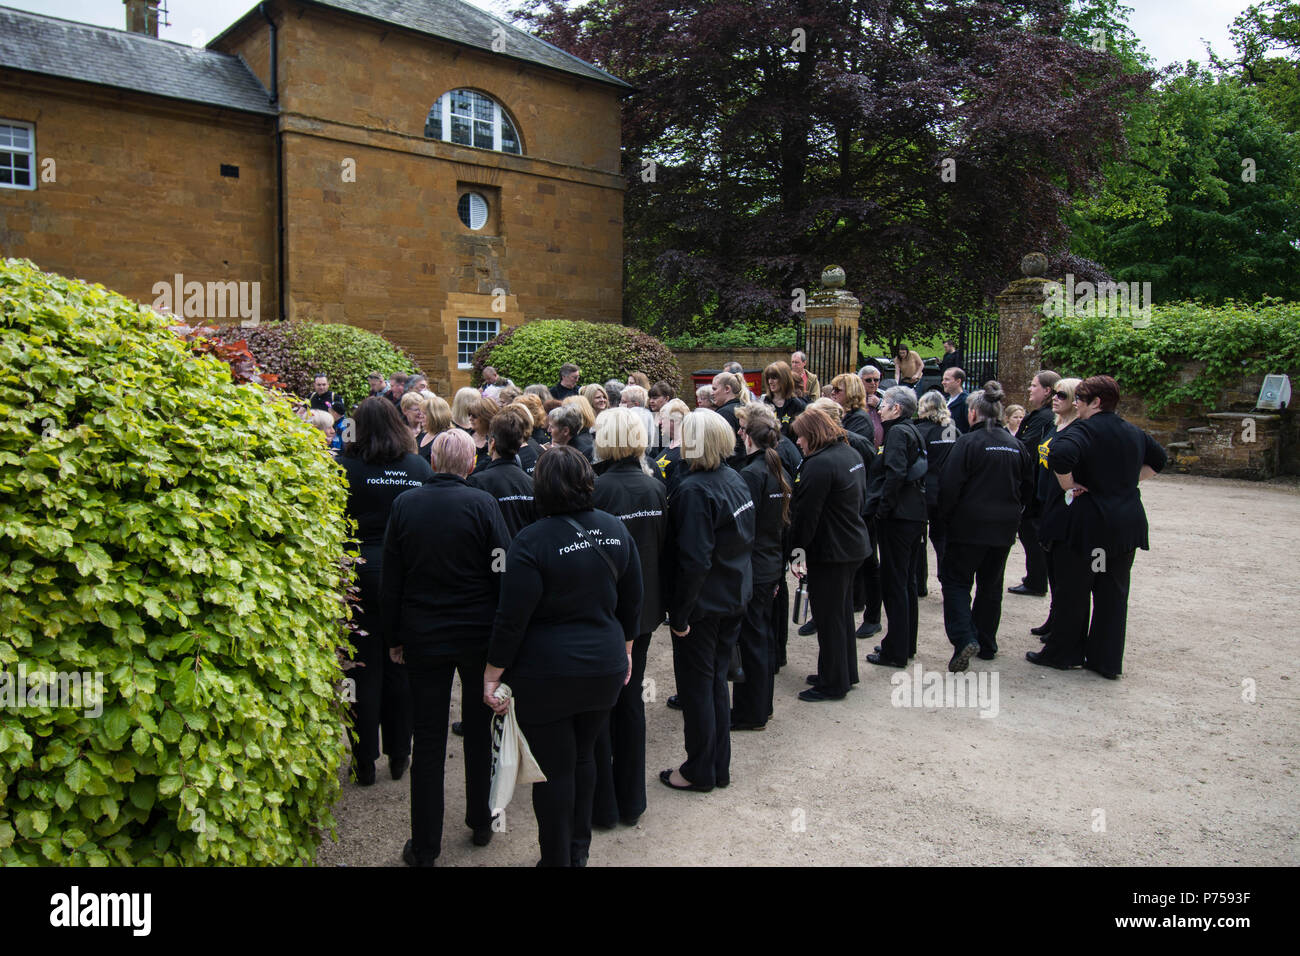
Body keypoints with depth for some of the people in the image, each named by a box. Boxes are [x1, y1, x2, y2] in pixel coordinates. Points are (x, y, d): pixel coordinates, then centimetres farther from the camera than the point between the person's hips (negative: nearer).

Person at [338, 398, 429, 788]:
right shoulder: (418, 466, -1)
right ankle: (399, 755, 23)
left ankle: (365, 762, 16)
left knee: (364, 670, 7)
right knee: (401, 668, 13)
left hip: (360, 575, -2)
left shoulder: (345, 466, -8)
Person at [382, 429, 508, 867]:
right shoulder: (483, 504, -12)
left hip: (423, 637, 1)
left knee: (428, 740, 9)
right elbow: (502, 573, -9)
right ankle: (481, 822, 31)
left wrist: (394, 637, 10)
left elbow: (391, 581, 0)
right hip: (478, 634, -1)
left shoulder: (404, 504, -6)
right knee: (479, 729, 17)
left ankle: (424, 846, 18)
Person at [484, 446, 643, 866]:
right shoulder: (615, 529, -1)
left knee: (554, 769, 8)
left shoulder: (531, 541, -17)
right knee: (583, 756, 21)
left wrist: (492, 674, -6)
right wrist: (624, 649, 21)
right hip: (605, 669, 5)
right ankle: (579, 850, 36)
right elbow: (632, 601, 8)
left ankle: (557, 858, 23)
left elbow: (512, 619, -16)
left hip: (546, 676, -5)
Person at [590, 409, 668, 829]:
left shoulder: (596, 488, -20)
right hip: (644, 608, 5)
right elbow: (663, 548, 5)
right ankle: (631, 801, 28)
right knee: (632, 698, 17)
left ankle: (602, 804, 20)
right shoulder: (656, 487, -2)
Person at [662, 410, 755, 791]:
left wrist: (679, 614, -19)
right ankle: (719, 767, 30)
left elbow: (694, 560, -26)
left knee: (696, 687, 7)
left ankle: (700, 772, 21)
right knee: (716, 681, 19)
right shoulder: (736, 479, 2)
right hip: (734, 598, 8)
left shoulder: (694, 490, -23)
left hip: (703, 603, -8)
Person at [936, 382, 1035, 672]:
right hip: (1004, 528, 6)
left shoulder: (968, 442, -13)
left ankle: (964, 639, -13)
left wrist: (944, 517, -2)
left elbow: (950, 485, -16)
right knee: (991, 585, 16)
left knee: (955, 580, 4)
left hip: (969, 527, -6)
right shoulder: (1016, 446, 5)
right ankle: (987, 645, 25)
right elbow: (1028, 487, 13)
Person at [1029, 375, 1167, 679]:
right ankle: (1108, 660, 17)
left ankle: (1062, 652, 17)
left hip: (1090, 522, -7)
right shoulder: (1133, 432, 11)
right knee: (1113, 593, 11)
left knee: (1073, 591, 6)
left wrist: (1068, 484, -17)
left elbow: (1060, 456, -33)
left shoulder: (1085, 429, -13)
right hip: (1128, 524, 7)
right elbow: (1158, 460, 27)